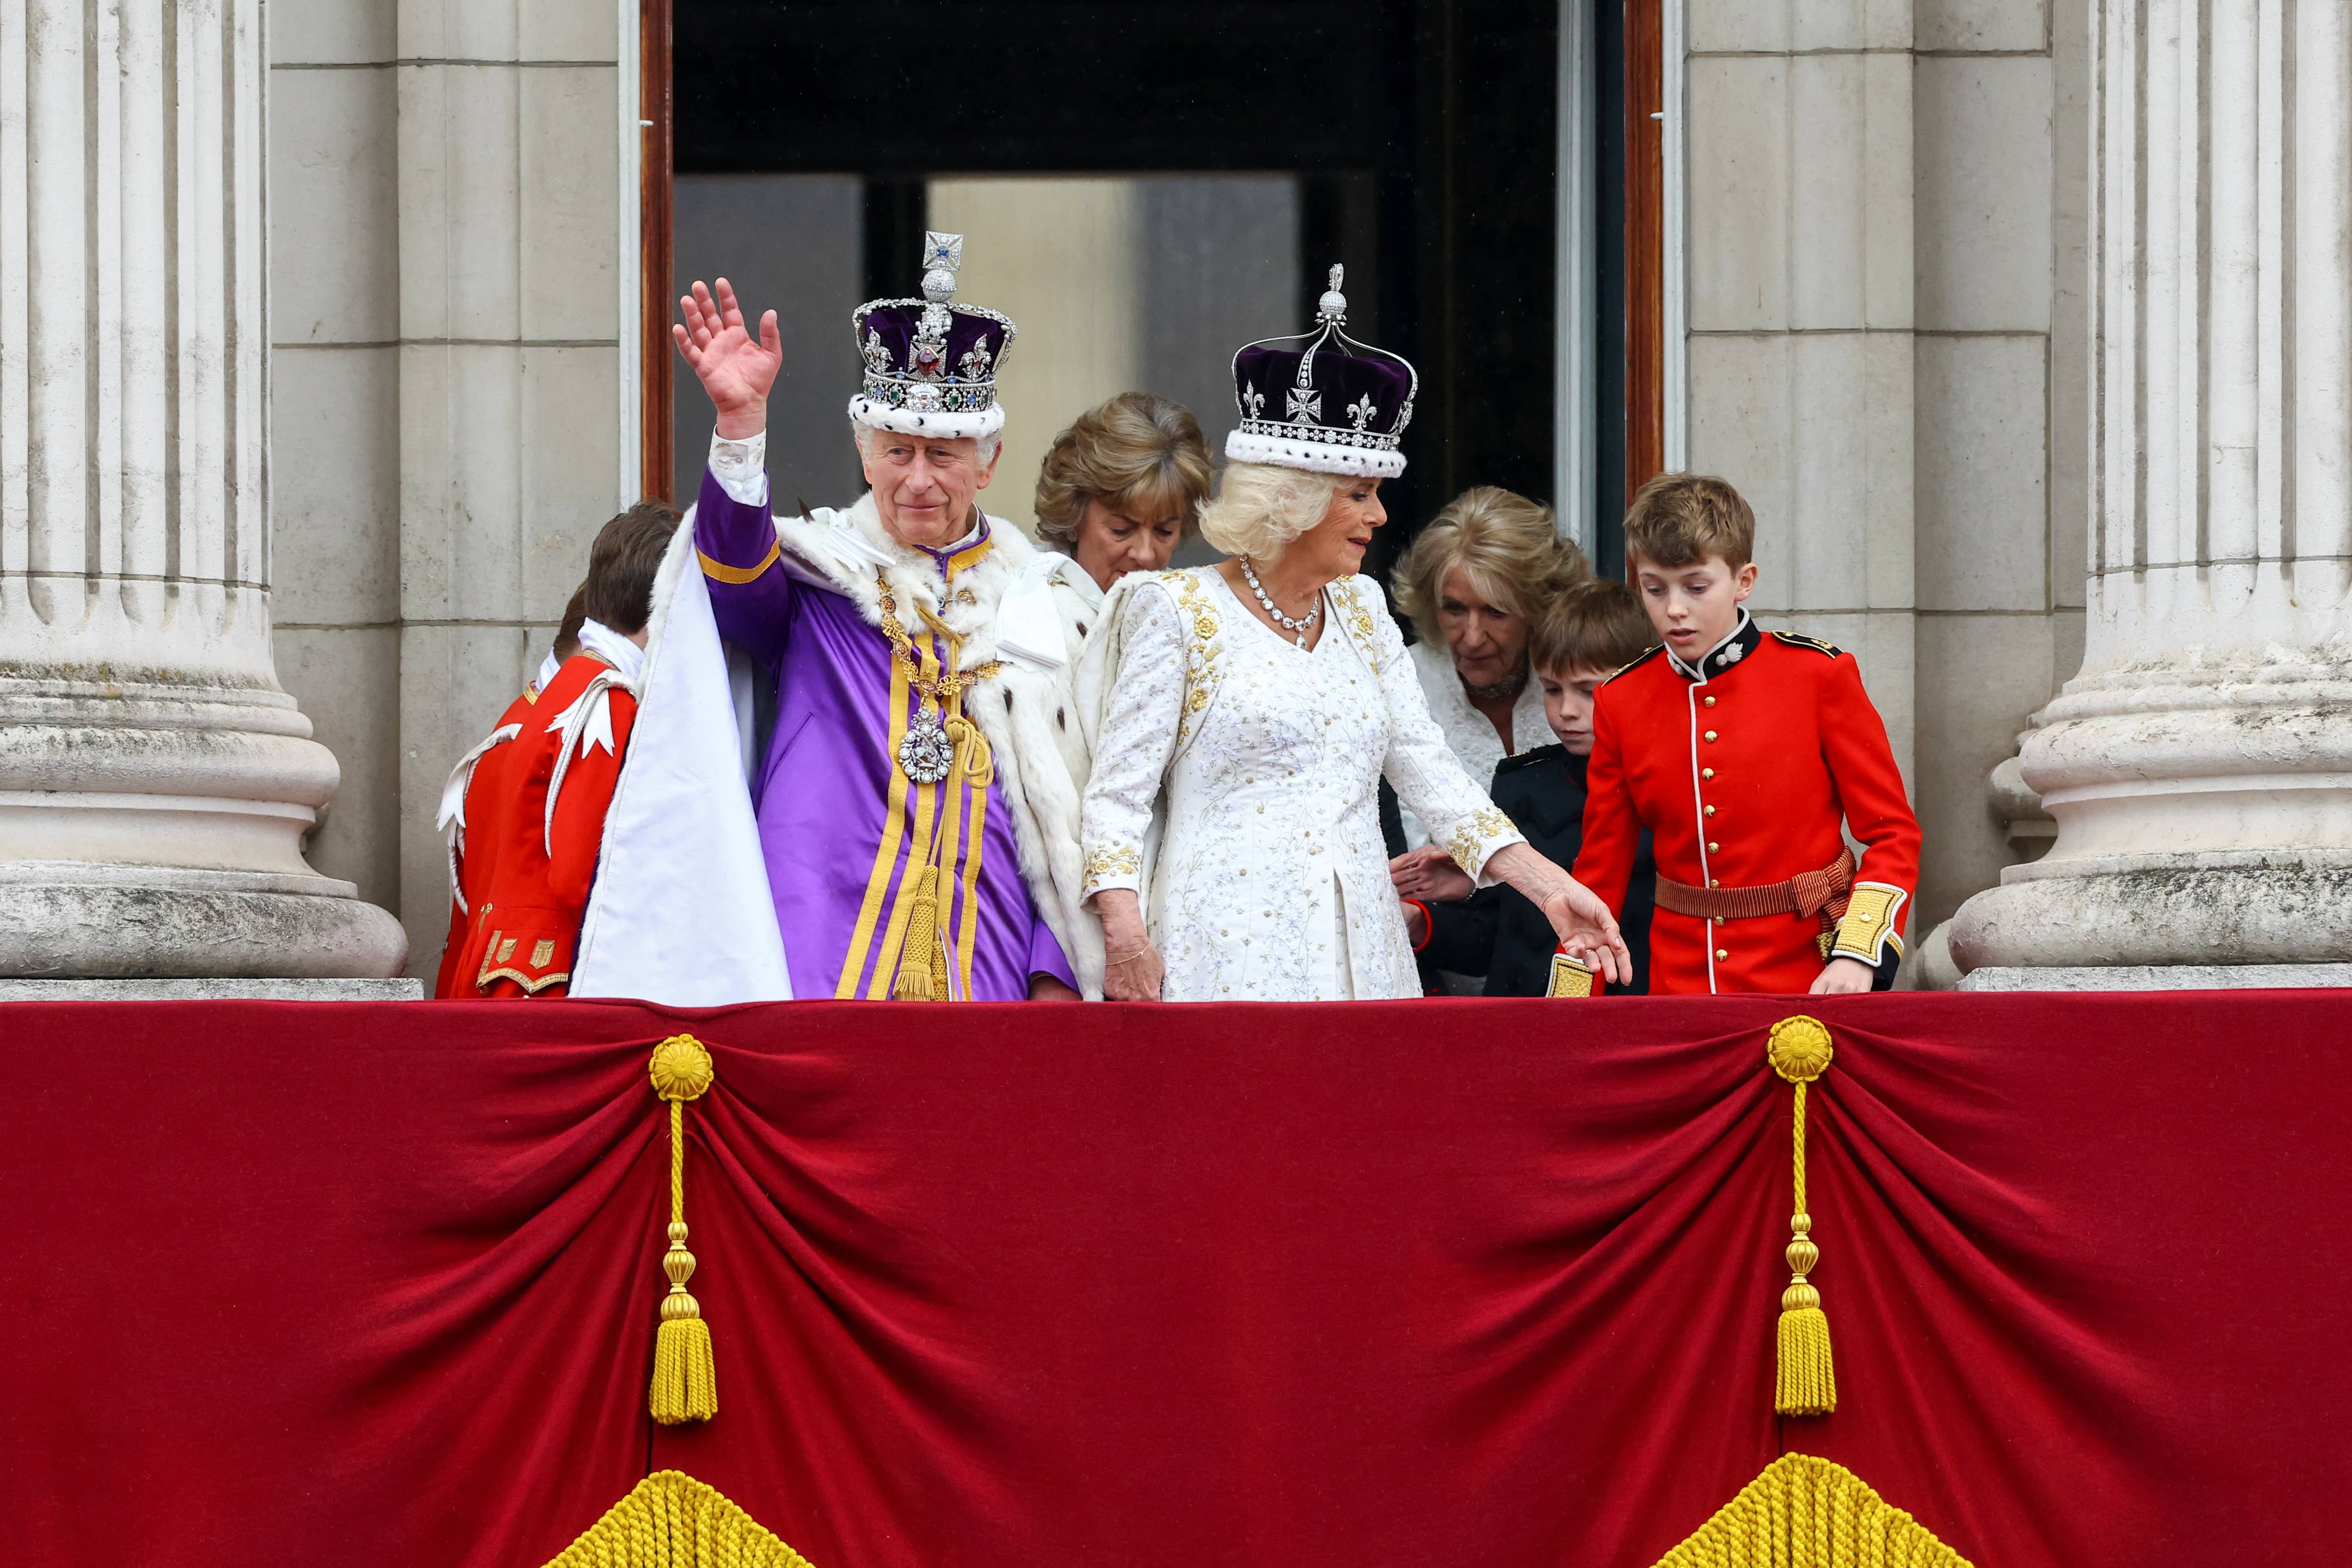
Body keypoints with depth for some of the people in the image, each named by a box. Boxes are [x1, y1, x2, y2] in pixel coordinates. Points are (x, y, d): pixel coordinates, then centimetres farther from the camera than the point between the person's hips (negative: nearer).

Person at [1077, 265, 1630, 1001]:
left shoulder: (1359, 611, 15)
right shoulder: (1177, 610, -2)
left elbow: (1430, 772, 12)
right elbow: (1120, 794, -3)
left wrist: (1550, 887, 2)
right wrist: (1125, 934, -17)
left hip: (1355, 949, 6)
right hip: (1231, 958, -5)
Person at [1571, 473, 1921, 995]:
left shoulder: (1819, 677, -6)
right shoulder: (1621, 701, 2)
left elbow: (1893, 834, -5)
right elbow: (1601, 870, 8)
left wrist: (1858, 957, -18)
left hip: (1808, 981, -2)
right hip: (1681, 986, 2)